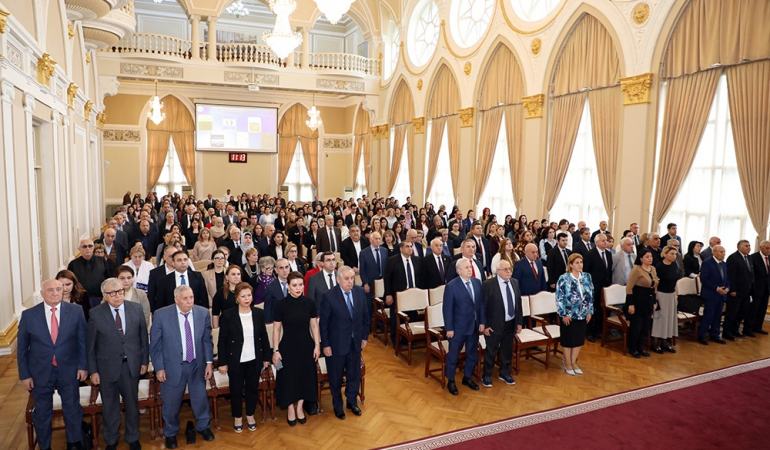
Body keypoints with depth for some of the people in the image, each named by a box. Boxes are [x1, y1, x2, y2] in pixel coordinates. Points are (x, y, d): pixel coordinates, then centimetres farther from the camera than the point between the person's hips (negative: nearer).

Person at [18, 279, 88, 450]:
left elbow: (83, 340, -1)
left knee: (73, 408, 14)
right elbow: (21, 347, 0)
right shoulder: (28, 315, -7)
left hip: (69, 370, 0)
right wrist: (24, 374, -2)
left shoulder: (75, 311, -7)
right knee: (42, 412, 15)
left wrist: (83, 366, -3)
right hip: (40, 372, 0)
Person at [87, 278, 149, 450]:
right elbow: (90, 345, -5)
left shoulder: (136, 309, -6)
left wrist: (145, 361, 3)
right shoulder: (96, 313, -11)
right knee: (109, 405, 17)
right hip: (107, 367, -1)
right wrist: (93, 371, -4)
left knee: (132, 403, 16)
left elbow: (143, 336, 1)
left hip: (131, 365, 1)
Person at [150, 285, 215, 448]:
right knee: (171, 403, 15)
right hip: (172, 366, -2)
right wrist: (159, 368, -9)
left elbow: (207, 340, 0)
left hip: (197, 365, 2)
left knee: (200, 398, 17)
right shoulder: (161, 315, -15)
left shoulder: (203, 313, -8)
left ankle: (203, 426, 43)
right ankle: (170, 433, 41)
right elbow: (155, 344, -8)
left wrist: (209, 362, -2)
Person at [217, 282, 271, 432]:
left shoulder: (259, 313, -3)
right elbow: (222, 341, -7)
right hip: (235, 360, -2)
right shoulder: (228, 315, -11)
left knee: (252, 388, 14)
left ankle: (250, 415, 35)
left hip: (254, 359, 2)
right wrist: (222, 362, -8)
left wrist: (266, 357, 5)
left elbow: (264, 337, 3)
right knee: (236, 390, 12)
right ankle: (237, 417, 34)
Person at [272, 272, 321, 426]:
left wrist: (317, 345, 1)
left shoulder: (309, 303, -6)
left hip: (306, 346, 2)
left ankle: (300, 407, 34)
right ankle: (290, 409, 33)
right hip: (288, 347, -2)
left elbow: (314, 325, 1)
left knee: (306, 376, 13)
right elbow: (276, 329, -6)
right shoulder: (281, 305, -12)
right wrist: (276, 350, -6)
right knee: (289, 377, 10)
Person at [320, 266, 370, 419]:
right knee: (336, 377, 14)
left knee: (354, 375, 19)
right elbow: (324, 323, -13)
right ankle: (338, 406, 37)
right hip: (336, 343, -4)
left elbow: (365, 316, 3)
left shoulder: (360, 292, -6)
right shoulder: (329, 296, -19)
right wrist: (325, 345, -11)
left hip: (355, 342, 4)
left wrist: (365, 337, 5)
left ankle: (352, 402, 42)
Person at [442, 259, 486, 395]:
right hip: (458, 327, -5)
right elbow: (447, 309, -14)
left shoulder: (477, 282, 0)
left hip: (474, 326, 5)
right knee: (453, 355, 9)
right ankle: (450, 381, 28)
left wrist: (482, 322, 3)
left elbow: (482, 303, 6)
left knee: (473, 354, 18)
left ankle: (467, 378, 39)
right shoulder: (451, 286, -16)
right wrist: (449, 328, -14)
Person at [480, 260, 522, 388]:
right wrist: (484, 325, -13)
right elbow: (483, 306, -13)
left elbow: (518, 303, 9)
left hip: (511, 324, 5)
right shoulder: (488, 284, -16)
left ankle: (504, 373, 39)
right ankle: (486, 375, 27)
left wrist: (519, 322, 7)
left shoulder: (515, 282, 3)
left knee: (507, 350, 19)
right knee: (491, 351, 9)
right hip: (494, 325, -5)